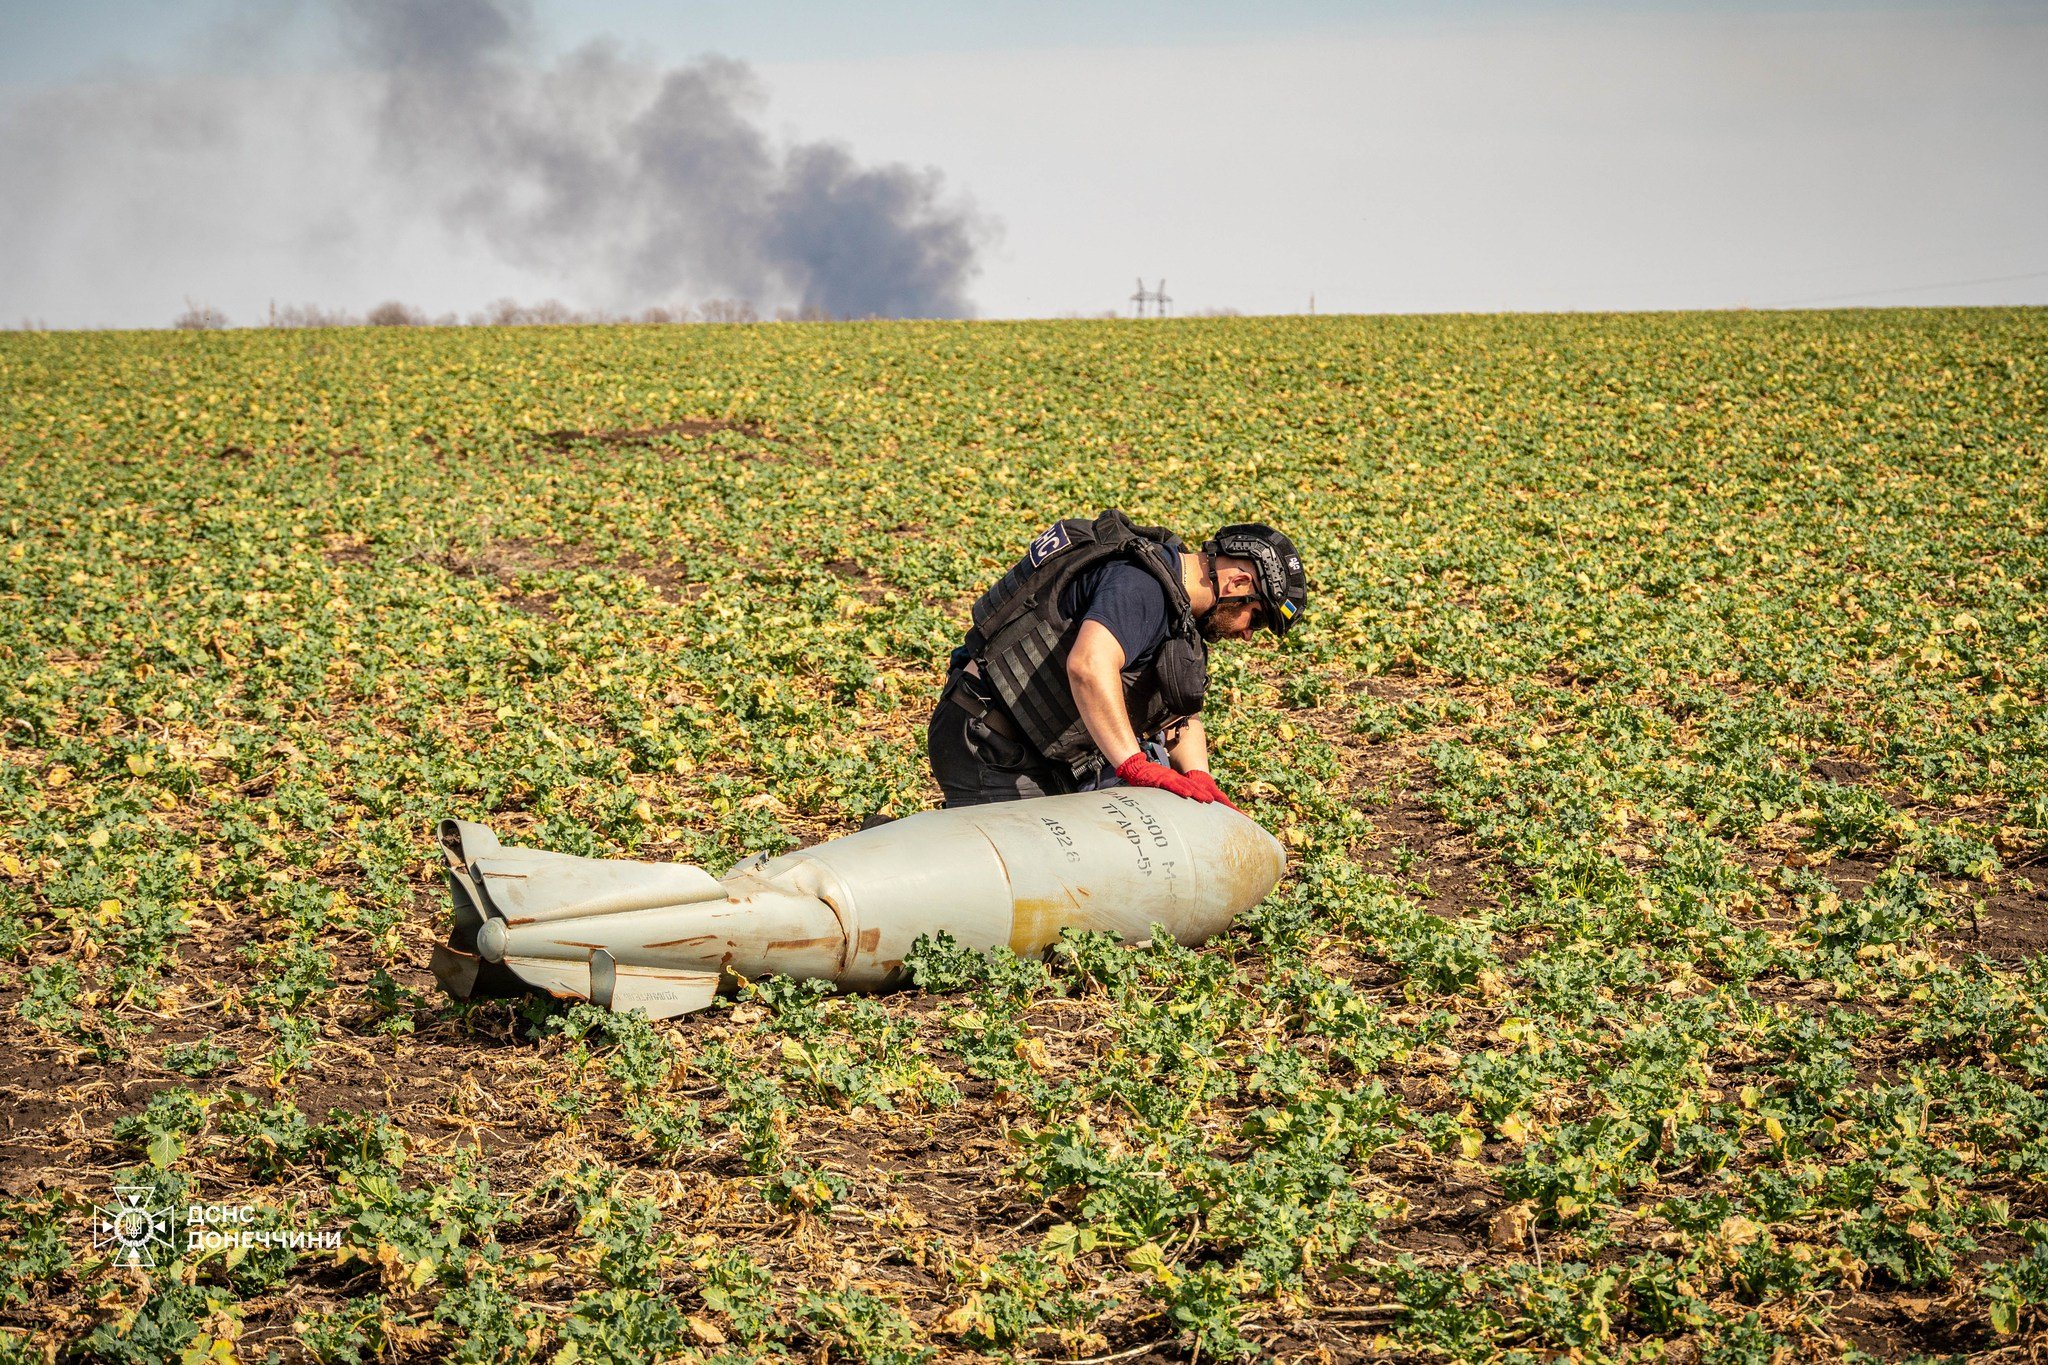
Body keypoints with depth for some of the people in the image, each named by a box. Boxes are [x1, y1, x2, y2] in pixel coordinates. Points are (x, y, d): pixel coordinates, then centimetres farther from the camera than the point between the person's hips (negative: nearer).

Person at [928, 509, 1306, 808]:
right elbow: (1089, 667, -38)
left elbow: (1181, 714, 15)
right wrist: (1137, 766, -38)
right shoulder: (1141, 585, -21)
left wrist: (1198, 781, -2)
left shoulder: (1175, 597, 12)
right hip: (992, 752, -10)